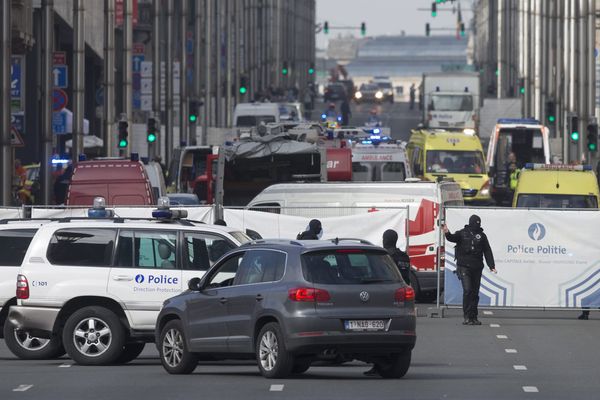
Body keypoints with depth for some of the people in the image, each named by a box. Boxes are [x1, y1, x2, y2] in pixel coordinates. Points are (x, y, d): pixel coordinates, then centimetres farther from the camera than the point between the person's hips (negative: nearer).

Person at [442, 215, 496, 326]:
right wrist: (447, 233, -38)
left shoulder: (482, 236, 10)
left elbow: (487, 252, 8)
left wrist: (491, 266, -1)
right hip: (464, 266, -3)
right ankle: (467, 317, -12)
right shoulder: (462, 233, 3)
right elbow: (453, 238, -15)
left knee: (475, 293, 6)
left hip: (477, 268, 3)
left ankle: (473, 317, 13)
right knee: (467, 290, -15)